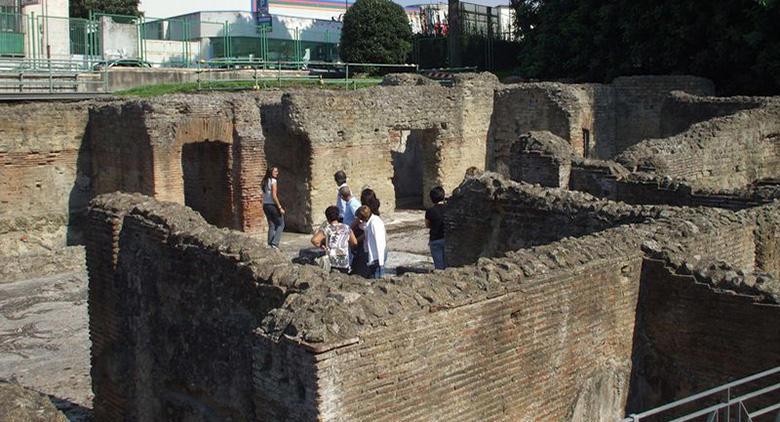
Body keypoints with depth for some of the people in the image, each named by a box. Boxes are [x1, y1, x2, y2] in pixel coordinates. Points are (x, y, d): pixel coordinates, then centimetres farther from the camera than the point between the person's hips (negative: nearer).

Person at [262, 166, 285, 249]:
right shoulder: (273, 181, -13)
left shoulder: (265, 181, 11)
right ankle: (275, 243, -6)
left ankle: (270, 244, 11)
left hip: (265, 205, 8)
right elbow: (274, 196, -18)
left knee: (271, 226, 13)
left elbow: (264, 195, 11)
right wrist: (280, 207, -16)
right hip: (272, 205, -8)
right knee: (281, 224, 4)